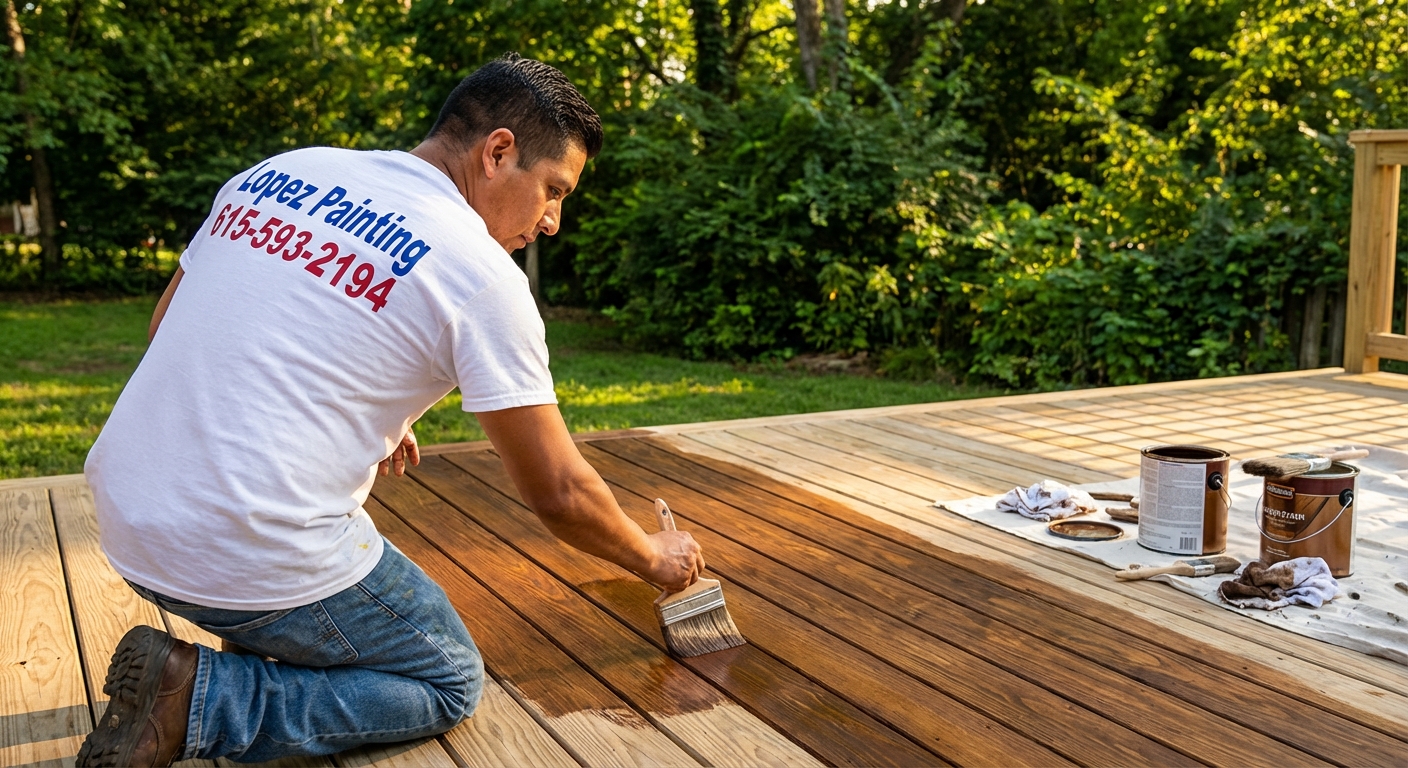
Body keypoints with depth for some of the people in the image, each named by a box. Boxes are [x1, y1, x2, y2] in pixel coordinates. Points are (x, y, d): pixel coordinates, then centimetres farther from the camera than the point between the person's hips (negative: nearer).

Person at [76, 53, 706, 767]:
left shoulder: (274, 172, 7)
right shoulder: (481, 274, -11)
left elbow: (166, 331, 17)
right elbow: (559, 494, -6)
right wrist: (652, 556, 14)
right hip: (257, 560, -7)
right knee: (450, 685, 14)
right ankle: (200, 696, -2)